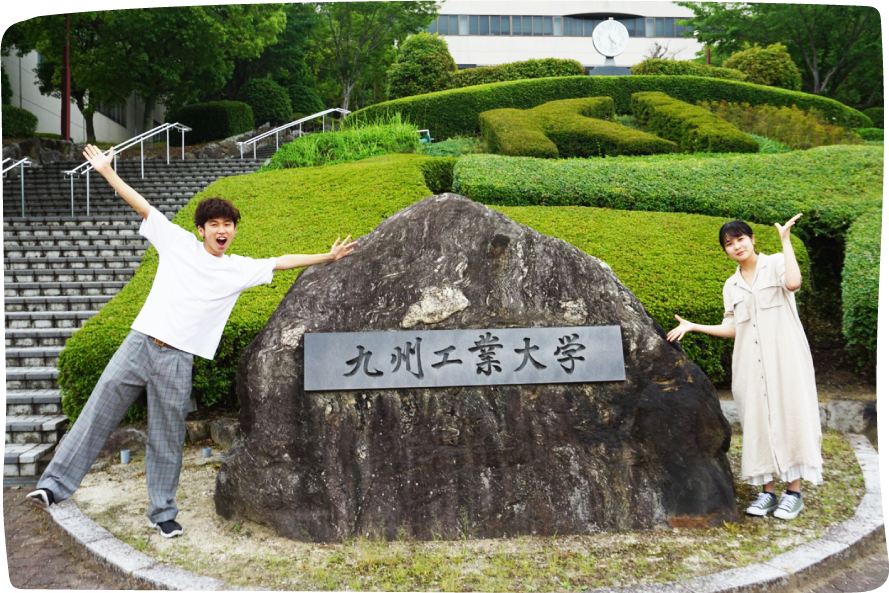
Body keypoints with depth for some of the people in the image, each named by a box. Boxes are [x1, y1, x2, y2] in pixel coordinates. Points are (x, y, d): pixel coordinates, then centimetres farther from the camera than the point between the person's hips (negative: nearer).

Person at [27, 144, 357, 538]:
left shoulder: (241, 270, 9)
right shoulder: (178, 243, 6)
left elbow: (284, 261, 11)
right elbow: (142, 206, 4)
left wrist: (329, 256, 10)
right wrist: (107, 172, 1)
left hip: (177, 361, 1)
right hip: (139, 343, 0)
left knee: (167, 440, 7)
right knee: (97, 415, 0)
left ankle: (163, 512, 18)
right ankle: (56, 483, 11)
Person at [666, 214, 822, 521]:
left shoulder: (776, 264, 2)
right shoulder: (731, 286, 16)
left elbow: (793, 283, -21)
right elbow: (732, 328, 14)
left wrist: (785, 241, -15)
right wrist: (692, 326, 11)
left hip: (784, 354, -4)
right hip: (751, 363, 5)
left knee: (789, 414, -4)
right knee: (758, 421, 3)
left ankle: (794, 490, 3)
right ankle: (767, 491, 9)